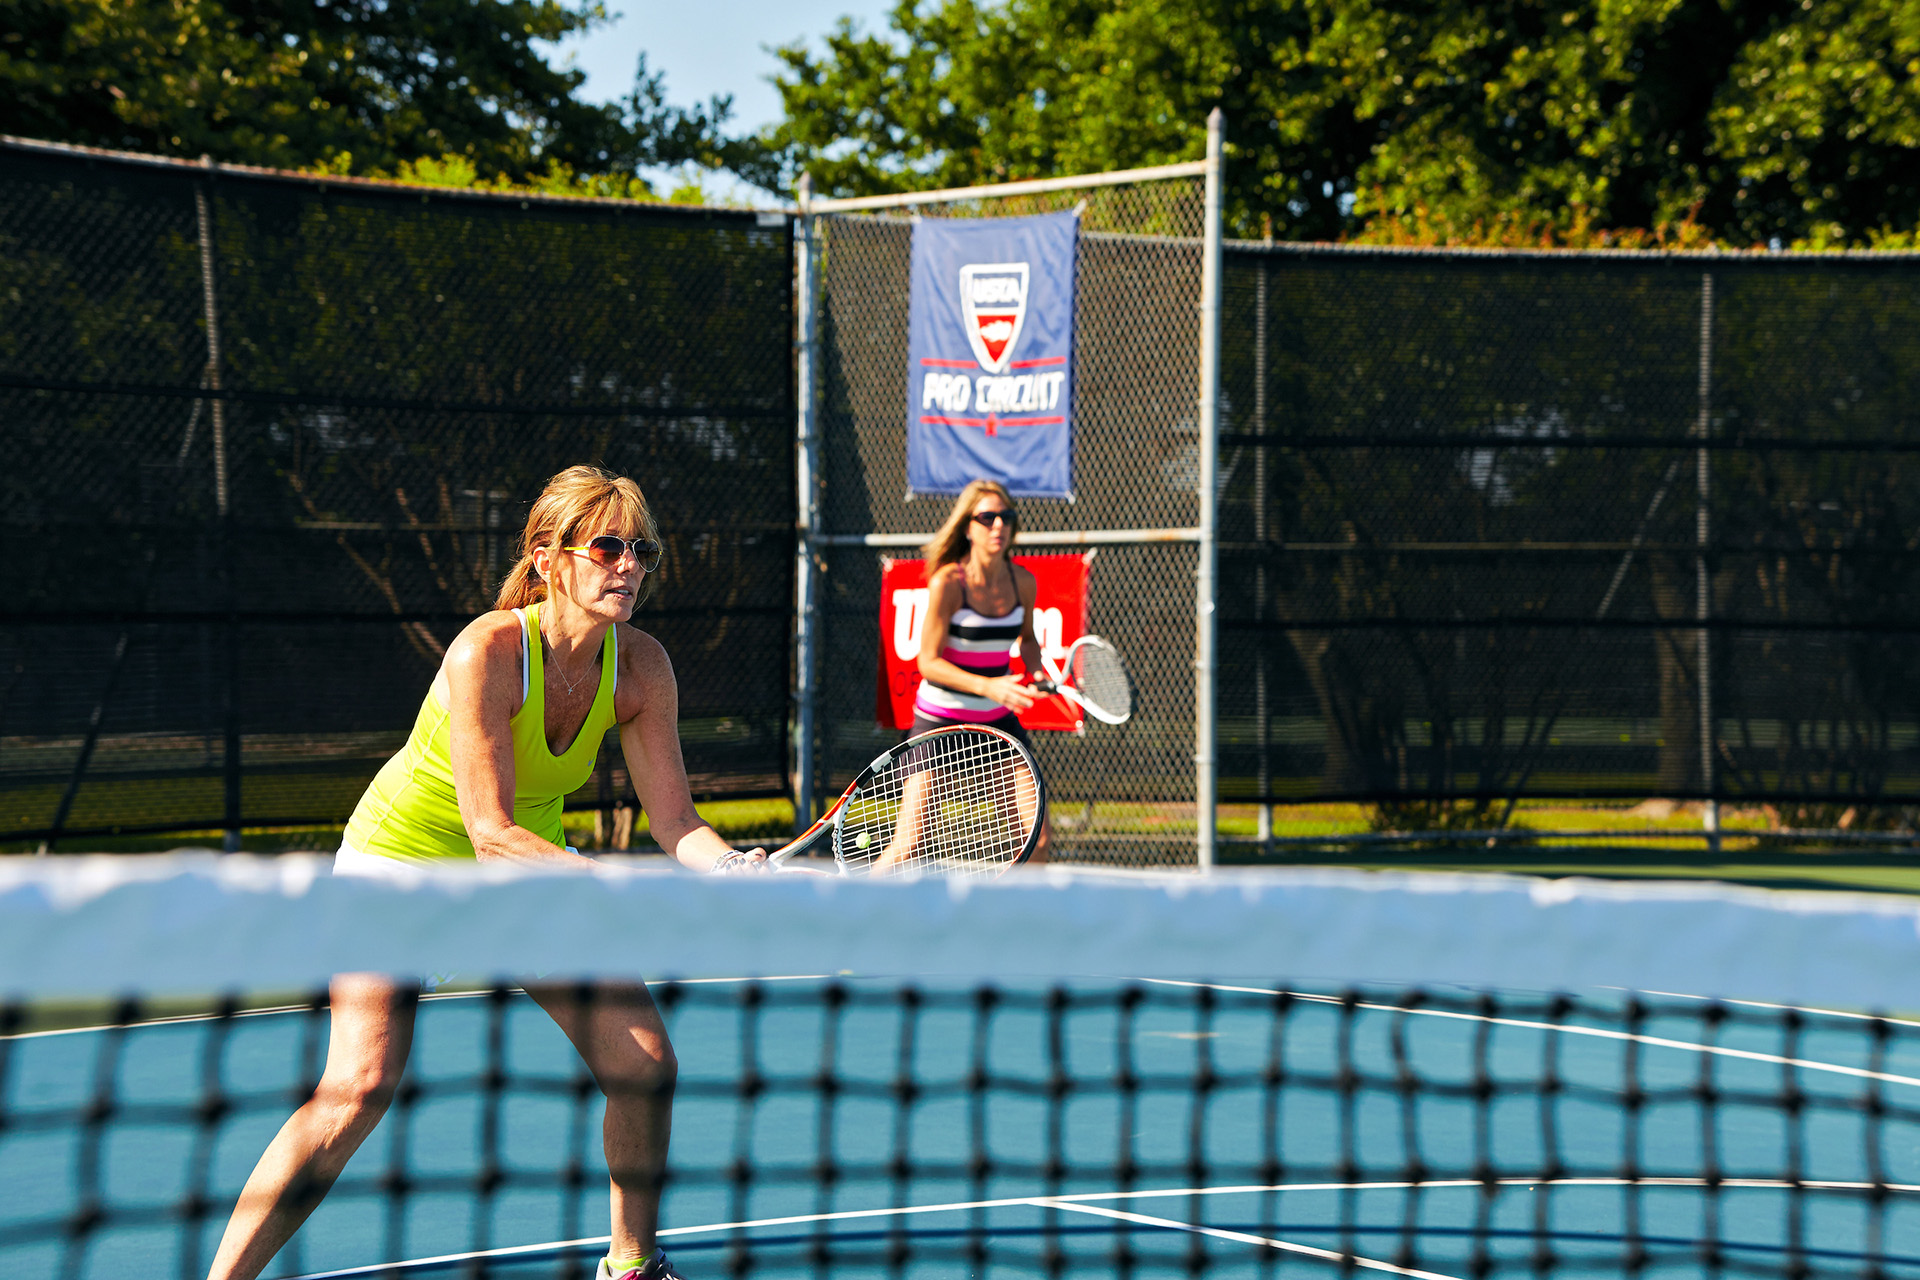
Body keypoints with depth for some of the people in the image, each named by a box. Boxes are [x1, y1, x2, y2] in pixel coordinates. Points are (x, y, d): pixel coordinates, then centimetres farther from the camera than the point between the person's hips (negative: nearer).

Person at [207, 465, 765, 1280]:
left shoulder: (641, 665, -15)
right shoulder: (488, 652, -31)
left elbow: (673, 819, -13)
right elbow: (492, 830, -33)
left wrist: (731, 868, -34)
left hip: (531, 866, 6)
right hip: (403, 856, -6)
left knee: (646, 1061, -2)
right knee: (360, 1088, -22)